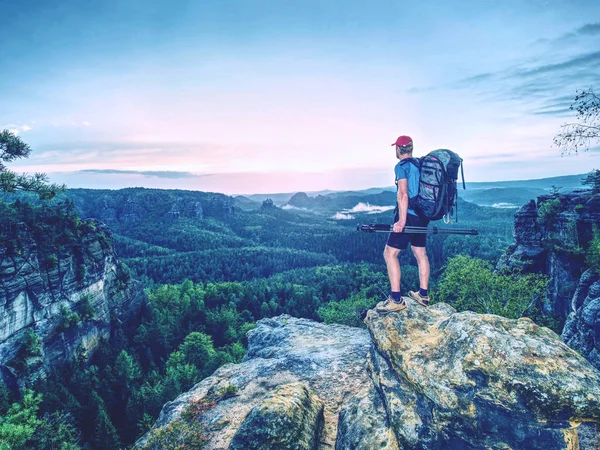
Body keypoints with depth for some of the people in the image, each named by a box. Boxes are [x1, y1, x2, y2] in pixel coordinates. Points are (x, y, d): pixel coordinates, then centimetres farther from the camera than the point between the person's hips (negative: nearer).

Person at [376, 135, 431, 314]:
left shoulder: (401, 166, -9)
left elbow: (403, 193, -20)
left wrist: (402, 220, -24)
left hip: (409, 215, -9)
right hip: (423, 216, 9)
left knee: (390, 253, -7)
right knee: (420, 253, 16)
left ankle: (396, 300, -10)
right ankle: (423, 295, 25)